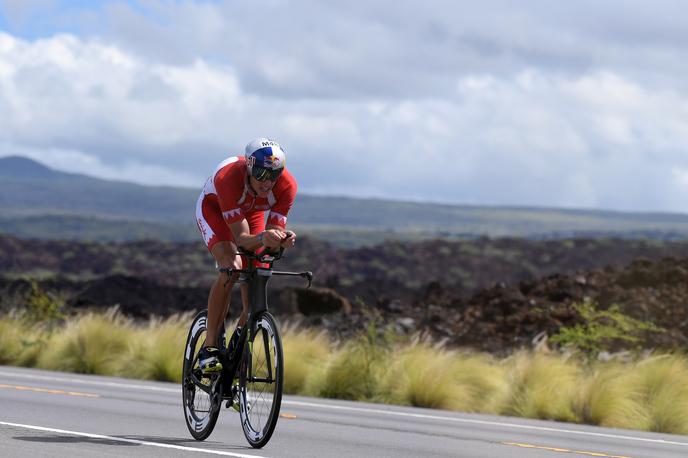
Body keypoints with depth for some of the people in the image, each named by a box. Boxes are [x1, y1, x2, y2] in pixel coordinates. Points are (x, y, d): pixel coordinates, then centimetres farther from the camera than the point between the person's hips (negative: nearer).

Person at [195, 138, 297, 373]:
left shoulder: (286, 185, -32)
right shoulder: (229, 178, -42)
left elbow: (273, 232, -28)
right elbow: (241, 238, -41)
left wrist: (282, 239, -50)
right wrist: (262, 239, -61)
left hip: (251, 212, 4)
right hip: (214, 207, -4)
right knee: (231, 268, -30)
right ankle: (209, 347, -22)